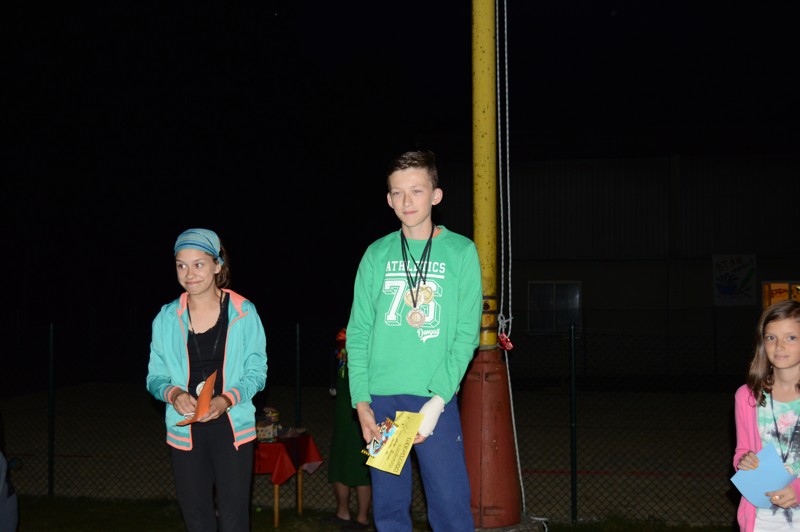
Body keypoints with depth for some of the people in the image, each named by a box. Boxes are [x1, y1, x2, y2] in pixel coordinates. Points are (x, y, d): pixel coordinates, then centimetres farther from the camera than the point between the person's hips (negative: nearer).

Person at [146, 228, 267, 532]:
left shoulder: (243, 313, -2)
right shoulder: (167, 318, 4)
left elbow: (257, 372, 0)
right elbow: (155, 377, 8)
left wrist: (227, 399, -18)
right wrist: (173, 394, -14)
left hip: (232, 428, -2)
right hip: (185, 432, 2)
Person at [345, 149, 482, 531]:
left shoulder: (461, 252, 2)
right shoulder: (377, 254, 8)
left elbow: (467, 334, -3)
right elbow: (358, 332, 7)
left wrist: (437, 400, -12)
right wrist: (360, 400, -3)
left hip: (435, 399, -2)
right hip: (380, 399, 2)